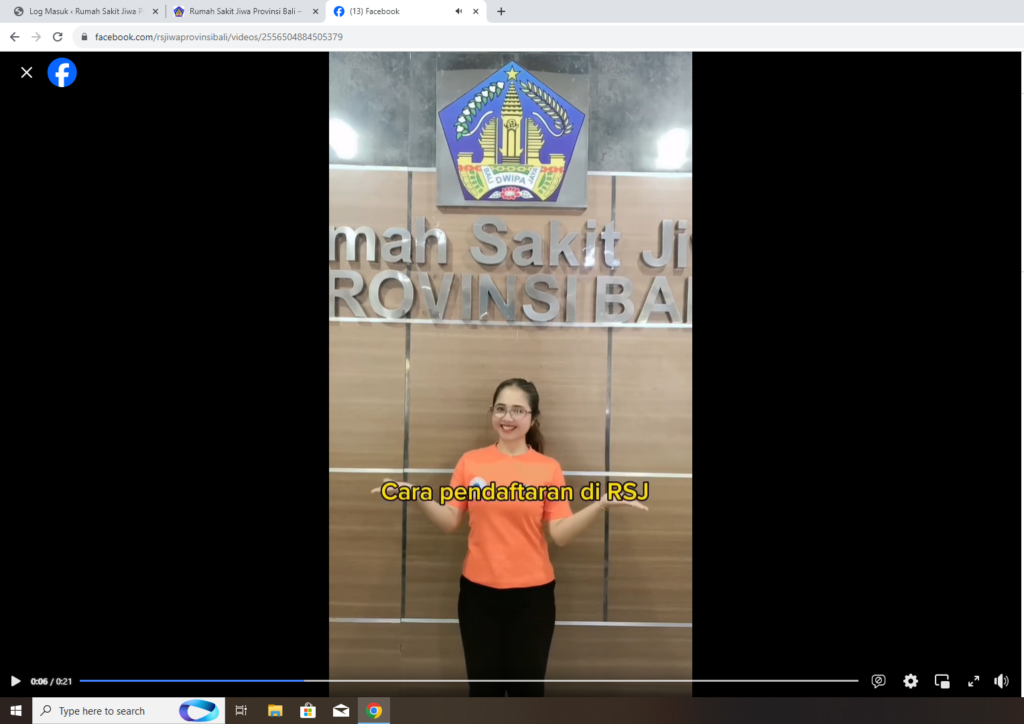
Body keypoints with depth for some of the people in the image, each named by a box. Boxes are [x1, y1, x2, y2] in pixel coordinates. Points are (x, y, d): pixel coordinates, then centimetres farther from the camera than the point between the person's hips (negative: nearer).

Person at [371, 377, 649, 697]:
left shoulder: (549, 468, -4)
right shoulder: (471, 462, -1)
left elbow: (560, 534, -9)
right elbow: (449, 522, 1)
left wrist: (600, 505, -21)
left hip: (532, 592, -1)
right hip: (478, 589, 1)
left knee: (527, 685, 11)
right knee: (483, 684, 14)